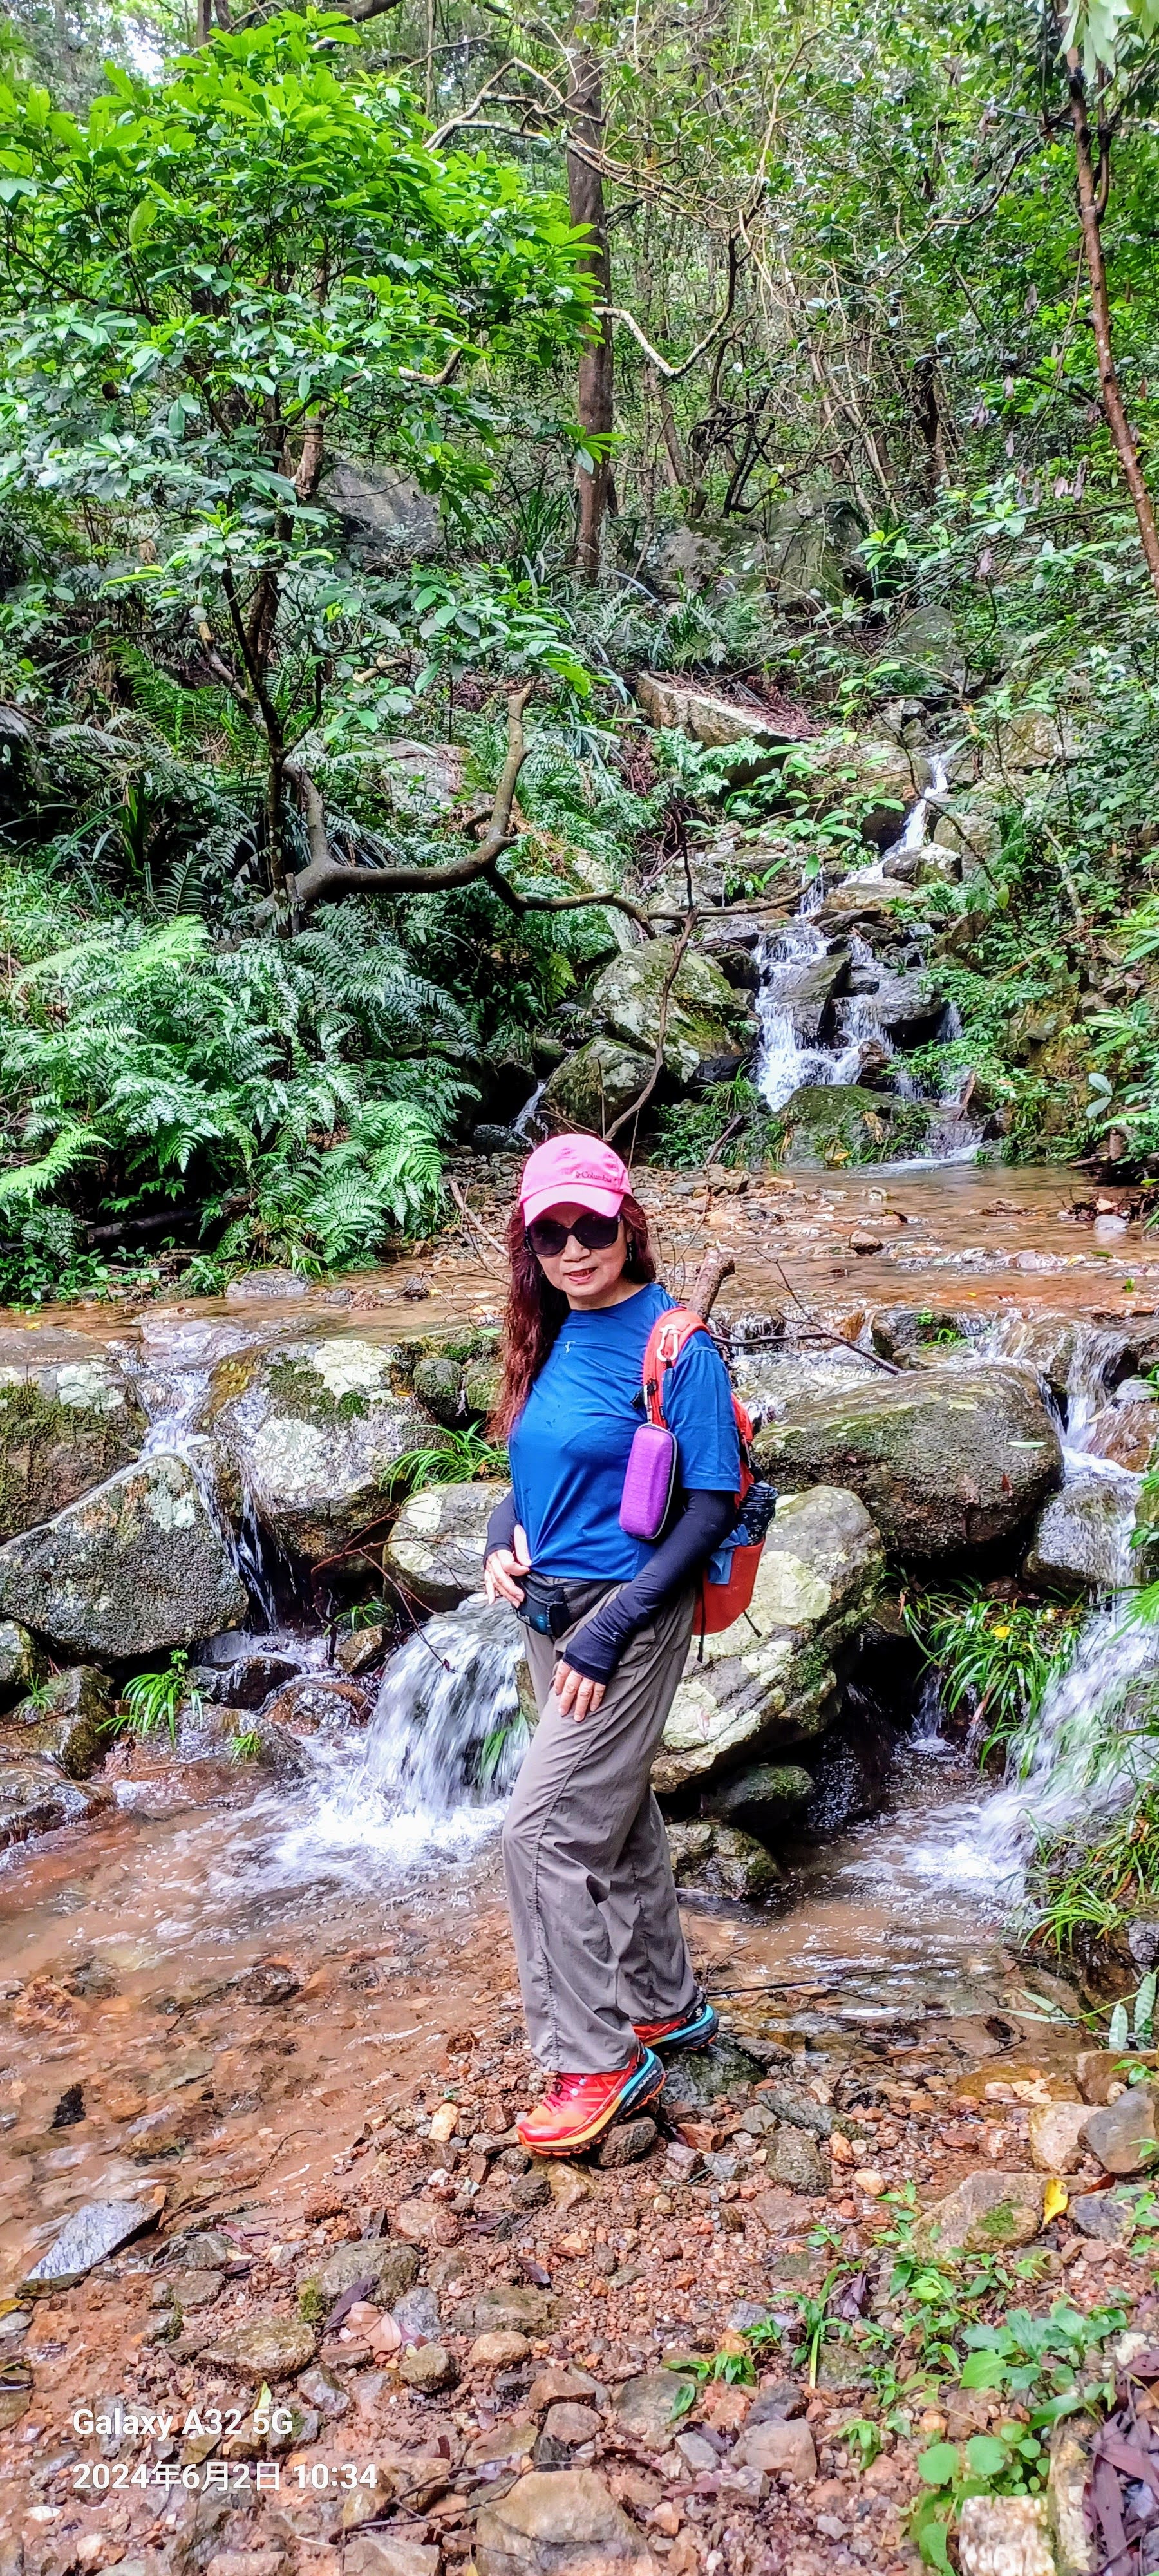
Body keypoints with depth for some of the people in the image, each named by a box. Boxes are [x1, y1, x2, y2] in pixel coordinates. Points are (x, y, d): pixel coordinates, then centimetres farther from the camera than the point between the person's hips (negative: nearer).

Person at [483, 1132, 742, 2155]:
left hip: (630, 1612, -8)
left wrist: (610, 1630, -20)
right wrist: (501, 1539, -4)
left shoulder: (676, 1344, -16)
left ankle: (596, 2060, 7)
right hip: (551, 1611, 8)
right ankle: (667, 2004, 37)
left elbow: (712, 1507, -17)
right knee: (614, 1815, 19)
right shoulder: (551, 1337, 6)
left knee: (541, 1830, -8)